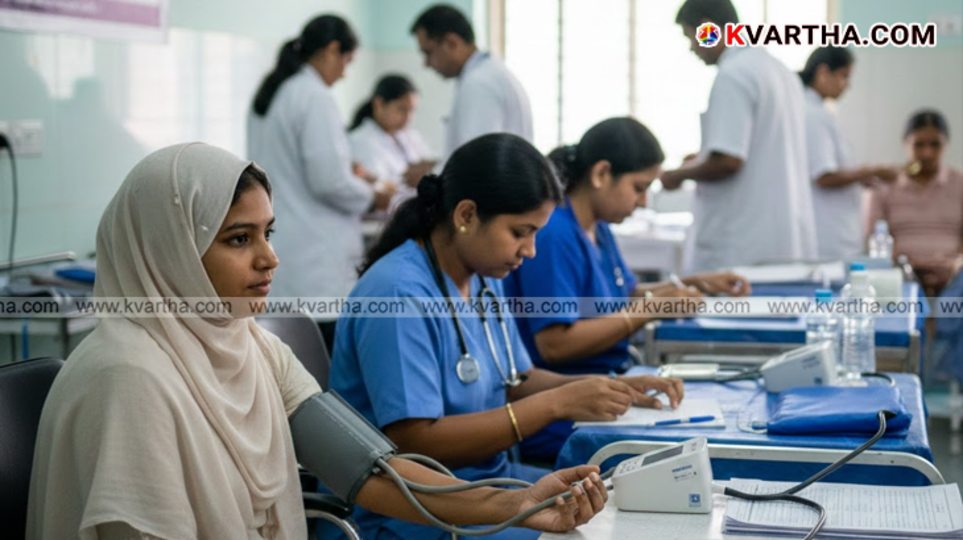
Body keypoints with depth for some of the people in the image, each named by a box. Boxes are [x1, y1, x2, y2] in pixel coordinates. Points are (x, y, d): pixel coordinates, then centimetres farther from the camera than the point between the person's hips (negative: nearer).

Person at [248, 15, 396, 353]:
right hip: (314, 259, -9)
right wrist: (373, 197, 0)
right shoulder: (315, 97, -12)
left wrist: (351, 175, 25)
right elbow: (329, 180, -18)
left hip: (273, 247, 9)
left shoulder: (268, 94, 15)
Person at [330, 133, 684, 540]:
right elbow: (415, 442, -24)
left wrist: (614, 389, -2)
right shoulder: (399, 294, -21)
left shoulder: (484, 279, 7)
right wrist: (556, 404, -23)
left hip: (488, 478, 9)